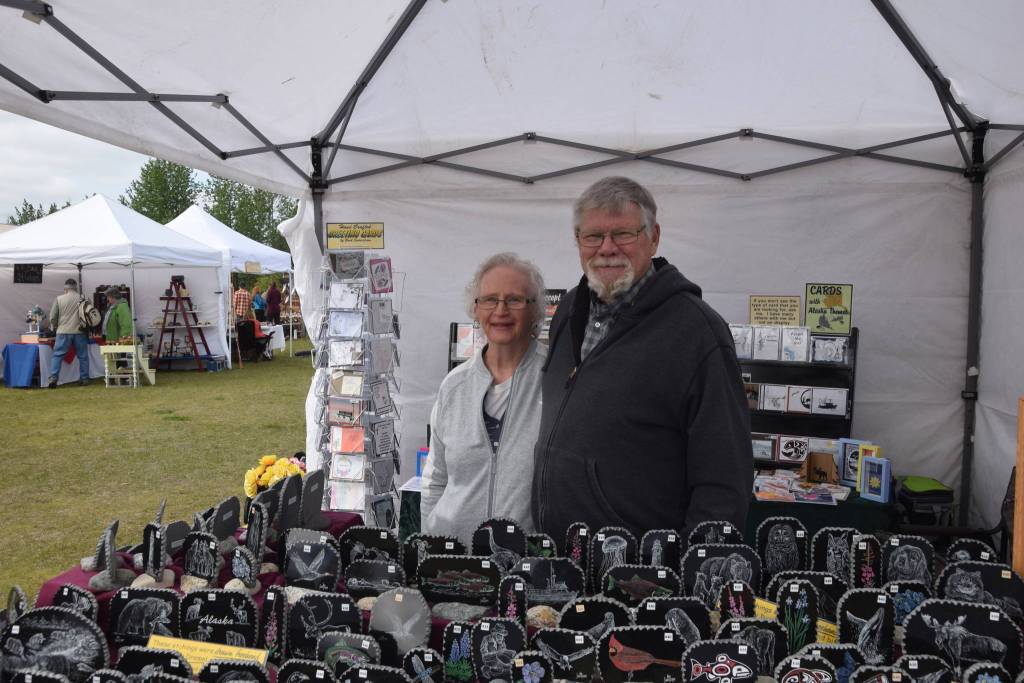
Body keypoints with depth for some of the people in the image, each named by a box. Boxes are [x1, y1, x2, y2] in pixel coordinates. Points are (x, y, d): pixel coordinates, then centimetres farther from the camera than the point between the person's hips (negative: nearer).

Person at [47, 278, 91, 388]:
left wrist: (55, 327, 22)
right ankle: (84, 378, 12)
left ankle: (53, 378, -7)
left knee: (57, 355, 3)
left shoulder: (59, 299, 0)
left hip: (63, 332, -1)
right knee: (83, 356, 9)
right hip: (80, 332, 1)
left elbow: (52, 318, 4)